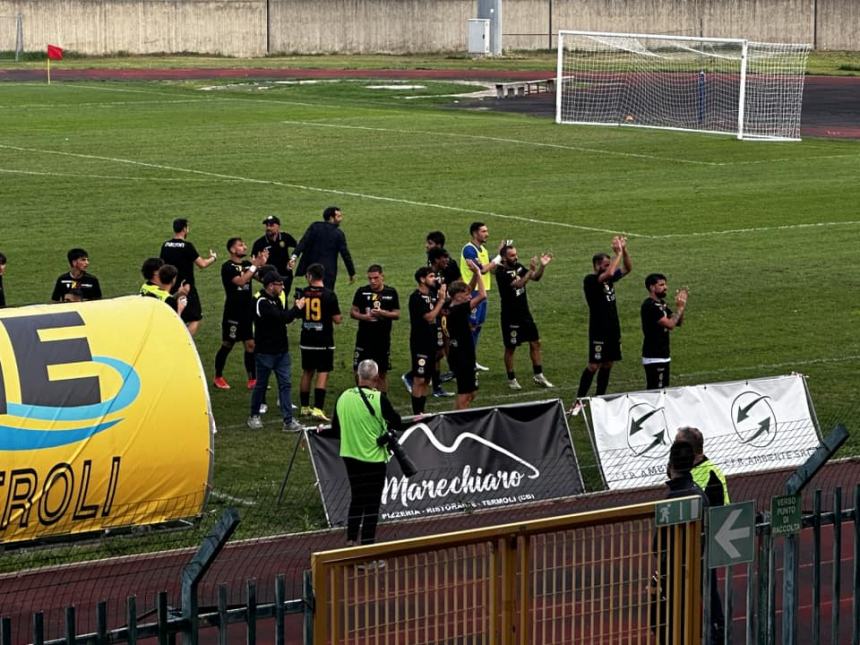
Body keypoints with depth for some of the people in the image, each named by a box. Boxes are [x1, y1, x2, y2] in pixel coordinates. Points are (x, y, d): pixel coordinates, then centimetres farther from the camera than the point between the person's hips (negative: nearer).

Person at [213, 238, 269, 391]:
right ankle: (218, 378, 18)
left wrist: (262, 264, -13)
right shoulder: (228, 267, -12)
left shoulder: (247, 264, 8)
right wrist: (255, 266, -23)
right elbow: (240, 281, -26)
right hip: (233, 313, -6)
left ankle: (252, 380, 6)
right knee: (227, 345, 4)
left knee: (250, 345, 3)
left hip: (247, 312, 6)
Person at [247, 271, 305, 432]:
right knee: (261, 385, 7)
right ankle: (254, 417, 24)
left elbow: (286, 318, 13)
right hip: (265, 352, -7)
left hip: (281, 351, 7)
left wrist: (296, 308, -3)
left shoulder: (276, 300, 9)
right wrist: (297, 308, -13)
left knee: (285, 384, 2)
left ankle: (288, 421, 0)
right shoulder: (262, 303, -19)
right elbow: (282, 317, -28)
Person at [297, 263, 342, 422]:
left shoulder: (302, 294, -2)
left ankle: (304, 407, 23)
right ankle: (318, 409, -12)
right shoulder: (329, 295, -11)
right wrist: (339, 316, 12)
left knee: (307, 373, 16)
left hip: (306, 341, 4)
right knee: (323, 374, -3)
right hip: (324, 342, -4)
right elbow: (337, 320, -9)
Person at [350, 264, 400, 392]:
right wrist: (363, 316, -17)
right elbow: (352, 312, 3)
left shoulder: (391, 292, 1)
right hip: (364, 338, 0)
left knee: (382, 373, 8)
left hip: (383, 339, 0)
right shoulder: (362, 291, 0)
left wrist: (383, 313, -17)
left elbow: (397, 314, 1)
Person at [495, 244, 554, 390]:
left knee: (535, 343, 9)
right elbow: (518, 284, -30)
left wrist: (542, 266, -8)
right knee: (510, 348, 5)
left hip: (525, 313, 7)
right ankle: (511, 379, 16)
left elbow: (536, 277, 9)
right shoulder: (501, 272, -18)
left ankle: (538, 376, 18)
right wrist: (531, 270, -35)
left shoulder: (518, 267, 5)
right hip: (510, 316, -7)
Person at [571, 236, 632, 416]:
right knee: (594, 365, -10)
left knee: (607, 364, 9)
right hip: (598, 331, -8)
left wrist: (624, 250, -1)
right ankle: (578, 401, -5)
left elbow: (628, 268, 16)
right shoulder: (590, 280, -13)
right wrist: (618, 252, -21)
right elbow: (609, 273, -30)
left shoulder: (609, 279, 10)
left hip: (613, 329, 8)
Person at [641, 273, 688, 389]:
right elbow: (670, 324, -22)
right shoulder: (649, 306, -16)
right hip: (654, 358, -10)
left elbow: (678, 322, 15)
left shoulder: (661, 304, 13)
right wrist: (680, 308, -11)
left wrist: (681, 305, 1)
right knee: (655, 390, -11)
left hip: (663, 356, 10)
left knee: (663, 389, 11)